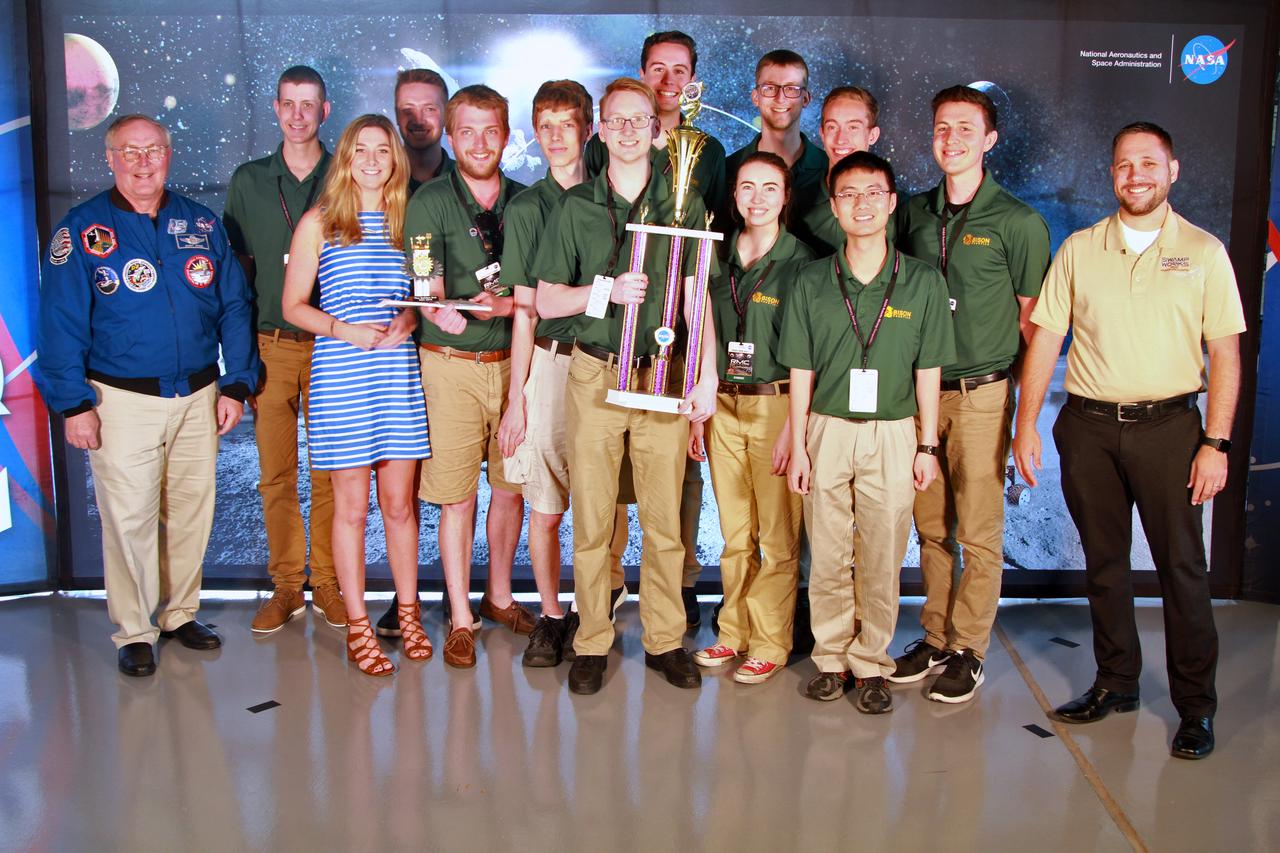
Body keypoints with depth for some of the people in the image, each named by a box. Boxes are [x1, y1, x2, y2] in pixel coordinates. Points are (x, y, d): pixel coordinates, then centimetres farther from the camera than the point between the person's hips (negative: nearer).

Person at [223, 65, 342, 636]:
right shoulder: (248, 181, 9)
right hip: (269, 346, 2)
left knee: (329, 470, 2)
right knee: (275, 471, 4)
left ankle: (327, 584, 14)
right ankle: (286, 585, 15)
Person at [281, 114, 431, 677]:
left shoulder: (409, 219, 12)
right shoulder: (319, 222, 4)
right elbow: (293, 306, 4)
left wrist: (409, 320, -4)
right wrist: (345, 330, -13)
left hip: (400, 372, 2)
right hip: (340, 376, -2)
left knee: (399, 502, 8)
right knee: (352, 506, 3)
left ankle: (408, 613, 22)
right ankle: (357, 626, 15)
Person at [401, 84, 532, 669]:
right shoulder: (430, 202, -2)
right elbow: (428, 298, -8)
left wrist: (503, 303, -13)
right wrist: (447, 312, -29)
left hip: (513, 360, 3)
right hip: (452, 364, -3)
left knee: (511, 485, 11)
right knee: (458, 496, 1)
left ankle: (499, 596, 30)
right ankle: (460, 619, 14)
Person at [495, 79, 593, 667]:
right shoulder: (527, 207, 4)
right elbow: (525, 311, 1)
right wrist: (515, 398, -3)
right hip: (550, 361, -1)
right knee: (546, 506, 2)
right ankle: (551, 616, 17)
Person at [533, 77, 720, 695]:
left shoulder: (684, 205, 7)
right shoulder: (576, 207, 6)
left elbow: (697, 299, 6)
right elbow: (546, 301, 4)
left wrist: (707, 377, -2)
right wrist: (608, 289, -12)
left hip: (662, 374, 0)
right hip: (594, 373, 0)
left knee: (665, 518, 3)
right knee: (592, 517, 2)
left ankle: (665, 639, 18)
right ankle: (592, 643, 15)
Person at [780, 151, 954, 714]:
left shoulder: (923, 282, 2)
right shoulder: (812, 282, 3)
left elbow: (928, 370, 5)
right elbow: (801, 371, 4)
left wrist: (927, 446, 2)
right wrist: (798, 446, 1)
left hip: (893, 435, 0)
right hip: (827, 432, 1)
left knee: (882, 559, 4)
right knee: (827, 555, 6)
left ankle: (871, 664, 19)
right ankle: (831, 657, 22)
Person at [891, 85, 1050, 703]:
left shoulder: (1019, 223, -4)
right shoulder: (914, 214, 9)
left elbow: (1032, 322, -1)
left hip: (981, 394, -4)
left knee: (979, 533, 2)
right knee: (930, 526, 11)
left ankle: (969, 650, 14)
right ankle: (936, 638, 23)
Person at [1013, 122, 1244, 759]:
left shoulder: (1203, 251, 3)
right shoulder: (1078, 250, 7)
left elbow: (1225, 354, 1)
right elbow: (1044, 339, 5)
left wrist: (1216, 443, -7)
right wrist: (1026, 425, -1)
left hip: (1168, 425, -2)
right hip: (1088, 425, 2)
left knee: (1182, 567, 1)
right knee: (1103, 561, 11)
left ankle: (1196, 706, 13)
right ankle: (1115, 683, 26)